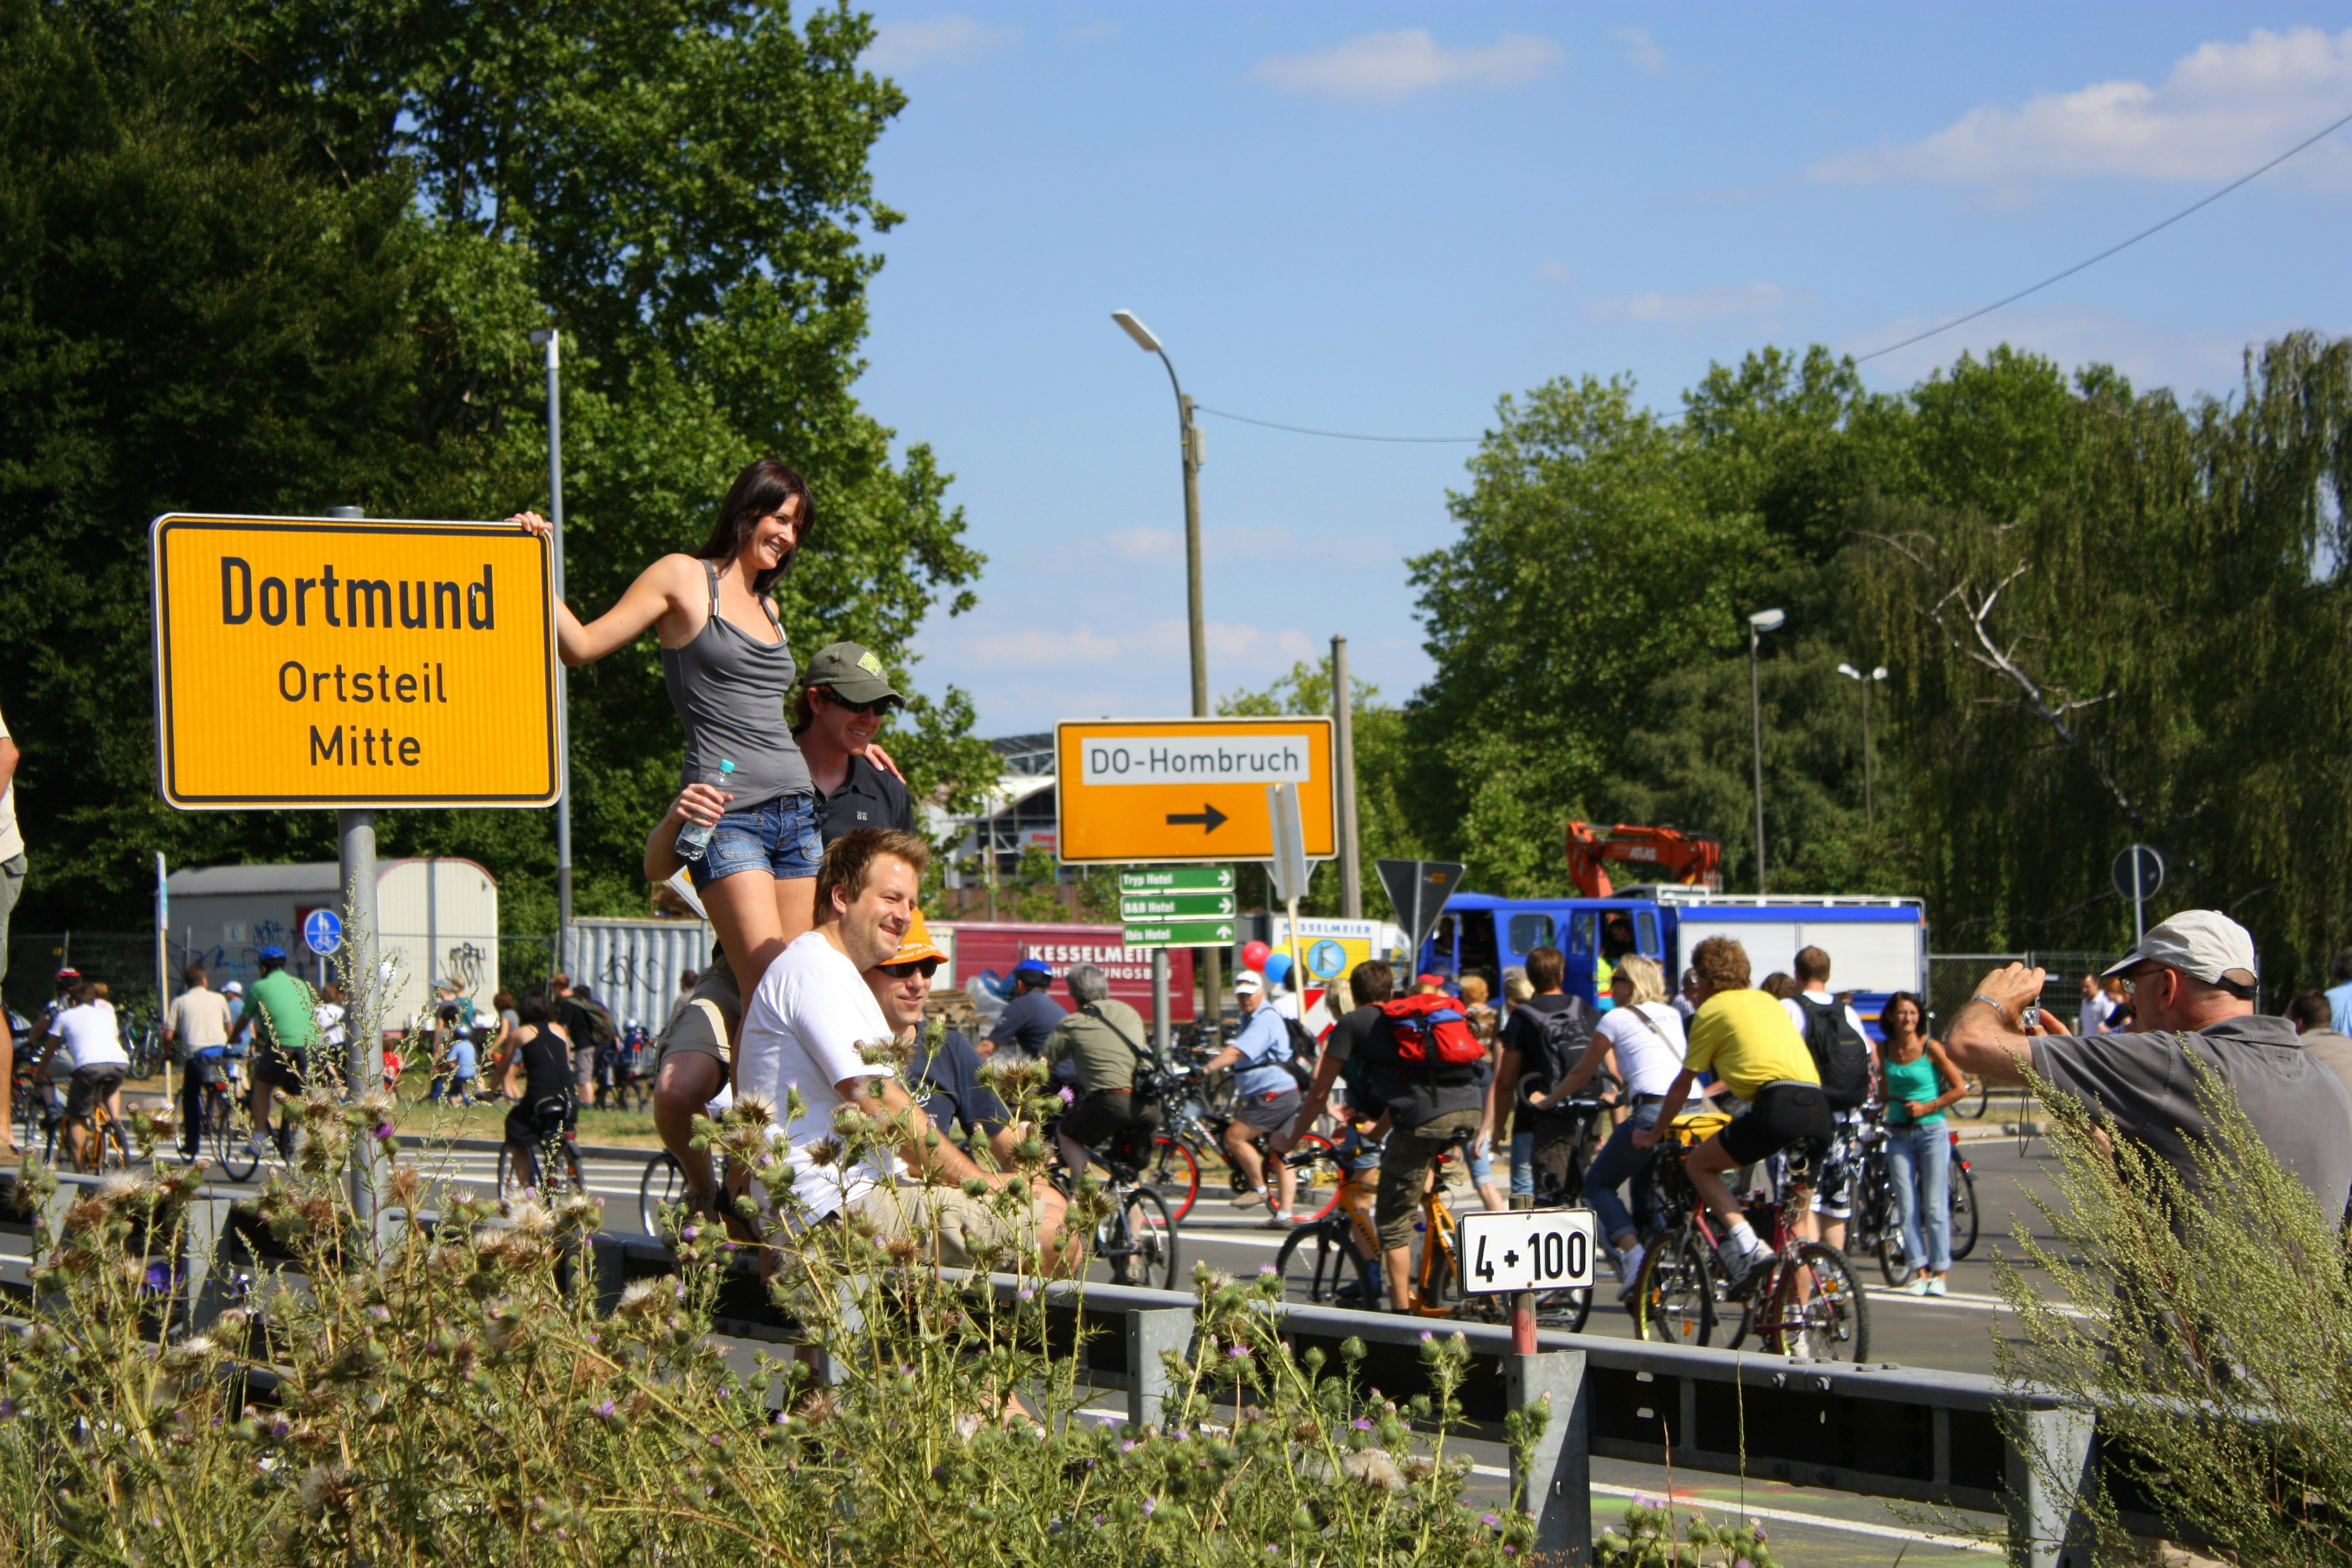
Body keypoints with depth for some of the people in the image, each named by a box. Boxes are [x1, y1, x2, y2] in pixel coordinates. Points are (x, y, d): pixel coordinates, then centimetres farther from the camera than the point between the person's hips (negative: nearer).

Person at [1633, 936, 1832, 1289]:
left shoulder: (1712, 1009, 11)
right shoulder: (1767, 1000, 28)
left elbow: (1683, 1085, 16)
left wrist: (1653, 1133, 29)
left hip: (1777, 1107, -7)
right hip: (1820, 1111, 7)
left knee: (1699, 1164, 11)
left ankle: (1745, 1242, -8)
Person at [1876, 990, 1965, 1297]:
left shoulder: (1931, 1048, -7)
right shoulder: (1884, 1049, 4)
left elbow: (1960, 1088, -6)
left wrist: (1927, 1107, -11)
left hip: (1931, 1131, -4)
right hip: (1899, 1134, 4)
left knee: (1935, 1207, -3)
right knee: (1907, 1208, 1)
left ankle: (1940, 1273, 5)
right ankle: (1919, 1272, 7)